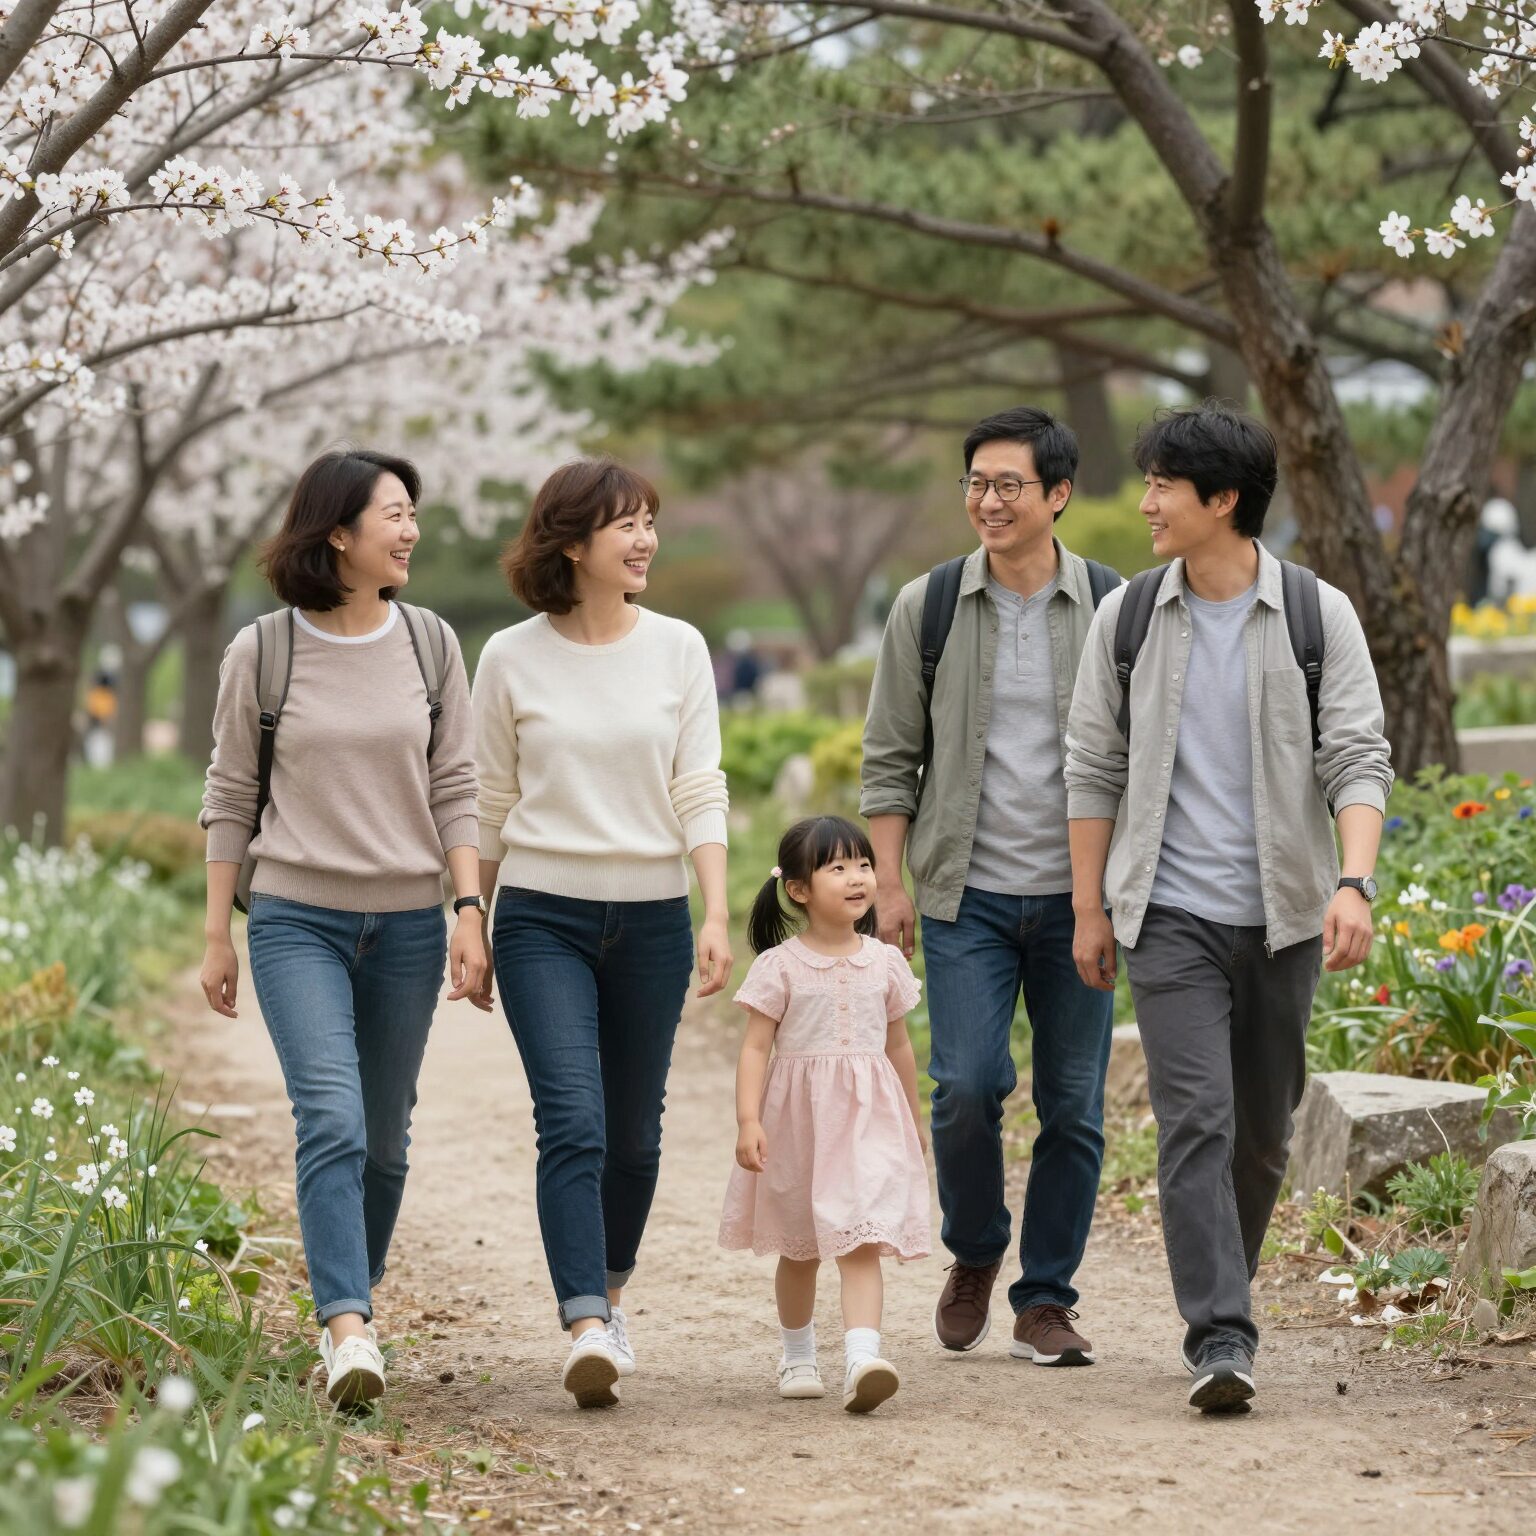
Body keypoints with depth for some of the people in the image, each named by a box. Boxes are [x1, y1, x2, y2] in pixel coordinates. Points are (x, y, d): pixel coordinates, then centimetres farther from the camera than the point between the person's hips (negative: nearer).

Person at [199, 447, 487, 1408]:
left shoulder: (429, 643, 5)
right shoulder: (262, 653, -2)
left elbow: (456, 790, 6)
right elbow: (231, 798, 4)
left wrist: (470, 914, -3)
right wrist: (217, 935, 4)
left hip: (408, 924, 3)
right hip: (298, 920, -3)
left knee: (385, 1137, 9)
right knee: (332, 1121, -17)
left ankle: (355, 1300, 26)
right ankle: (349, 1334, -23)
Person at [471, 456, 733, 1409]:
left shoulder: (678, 649, 3)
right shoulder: (512, 660, 0)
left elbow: (701, 791, 0)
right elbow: (491, 806, 7)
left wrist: (717, 916, -10)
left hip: (652, 917, 2)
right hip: (543, 917, -2)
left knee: (634, 1129, 10)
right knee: (572, 1123, -15)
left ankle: (608, 1291, 31)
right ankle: (588, 1329, -20)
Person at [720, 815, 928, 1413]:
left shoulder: (885, 962, 4)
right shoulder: (780, 966, -5)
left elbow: (899, 1046, 14)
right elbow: (755, 1048, -7)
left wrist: (914, 1125, 20)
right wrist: (748, 1121, -18)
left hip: (868, 1119, 1)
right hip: (797, 1117, -1)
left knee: (861, 1242, -14)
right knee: (799, 1249, 14)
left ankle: (862, 1360, -28)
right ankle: (798, 1357, 32)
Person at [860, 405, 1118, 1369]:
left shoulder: (1112, 609, 2)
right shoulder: (927, 608, 3)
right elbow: (891, 757, 7)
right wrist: (889, 883, 0)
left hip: (1077, 894, 0)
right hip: (968, 892, 0)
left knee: (1073, 1103, 2)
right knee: (967, 1086, -11)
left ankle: (1046, 1299, 14)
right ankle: (974, 1255, 15)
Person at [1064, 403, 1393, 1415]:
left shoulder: (1318, 616, -1)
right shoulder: (1127, 617, 4)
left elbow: (1358, 761, -5)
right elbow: (1095, 768, 9)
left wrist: (1354, 885, -20)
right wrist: (1089, 911, 6)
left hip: (1282, 914, 1)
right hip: (1172, 914, 0)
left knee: (1263, 1134, 9)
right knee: (1196, 1121, -13)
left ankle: (1219, 1307, 29)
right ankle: (1221, 1340, -16)